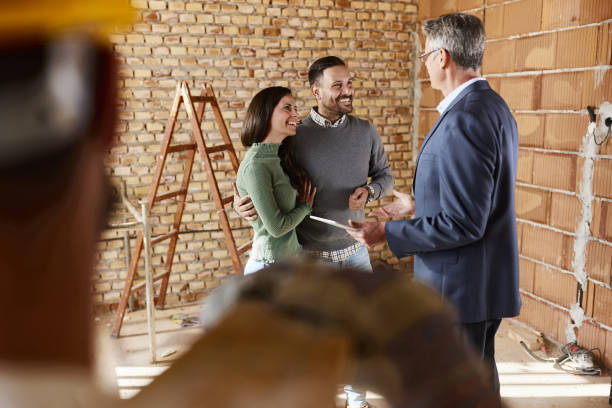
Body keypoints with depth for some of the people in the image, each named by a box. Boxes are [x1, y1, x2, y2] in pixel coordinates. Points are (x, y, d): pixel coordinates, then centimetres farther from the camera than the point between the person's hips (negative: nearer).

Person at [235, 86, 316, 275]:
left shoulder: (278, 157, 8)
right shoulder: (255, 166, -19)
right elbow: (276, 227, -19)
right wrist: (305, 206, -6)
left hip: (292, 258, 8)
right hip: (271, 266, -8)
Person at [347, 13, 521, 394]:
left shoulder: (463, 120, -24)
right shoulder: (493, 106, 9)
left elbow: (462, 223, -26)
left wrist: (387, 232, -18)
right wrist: (420, 205, 22)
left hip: (460, 289, -10)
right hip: (486, 279, 10)